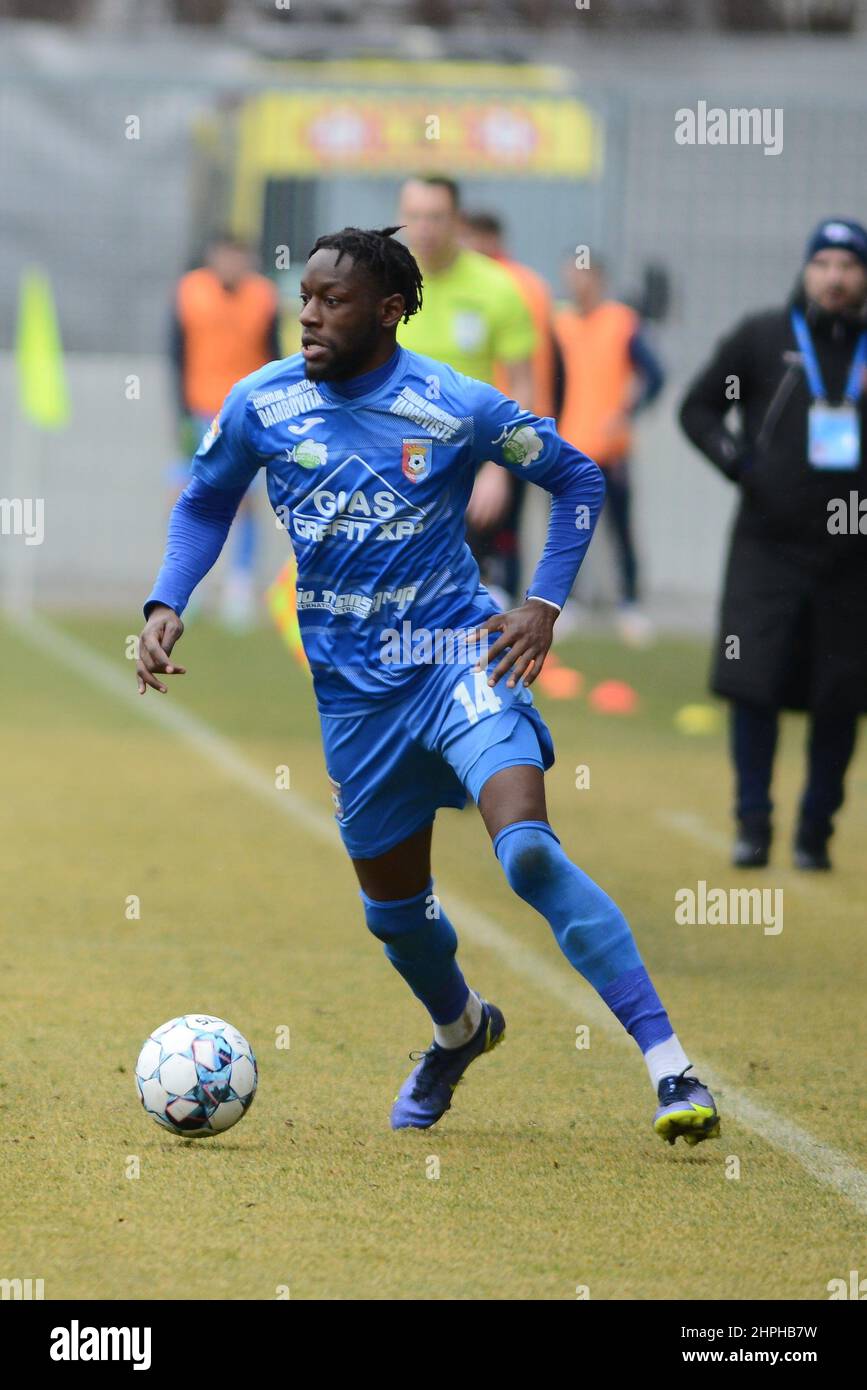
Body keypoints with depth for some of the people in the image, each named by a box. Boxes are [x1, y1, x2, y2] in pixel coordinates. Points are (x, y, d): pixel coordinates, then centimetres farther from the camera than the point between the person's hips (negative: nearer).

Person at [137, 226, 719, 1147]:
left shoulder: (458, 408, -11)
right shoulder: (260, 405, -3)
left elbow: (577, 479, 4)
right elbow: (206, 504, 15)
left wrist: (544, 604, -5)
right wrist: (165, 606, 1)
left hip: (457, 656, -4)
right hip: (353, 688, 4)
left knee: (528, 852, -25)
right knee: (393, 903, 16)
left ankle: (669, 1066, -26)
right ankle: (459, 1028, 51)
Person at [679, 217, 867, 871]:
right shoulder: (761, 337, 1)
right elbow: (698, 407, 9)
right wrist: (735, 459, -7)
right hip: (770, 542, -1)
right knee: (754, 687, -6)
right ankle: (753, 824, 3)